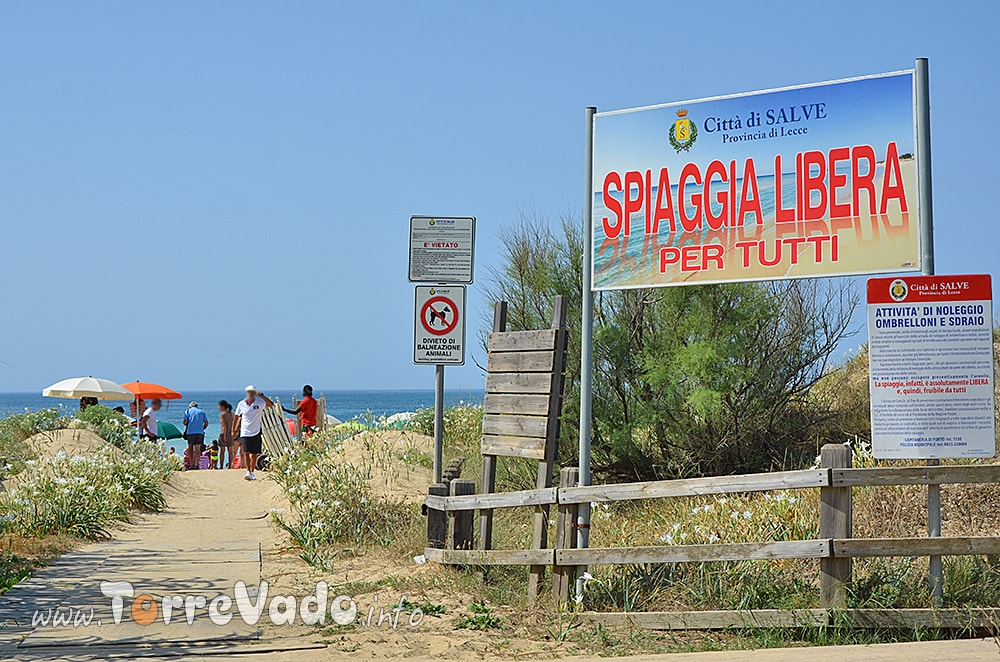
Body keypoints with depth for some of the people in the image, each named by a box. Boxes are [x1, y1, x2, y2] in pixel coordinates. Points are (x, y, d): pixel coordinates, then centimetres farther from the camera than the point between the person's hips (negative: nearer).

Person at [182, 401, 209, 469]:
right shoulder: (202, 412, 14)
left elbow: (185, 422, 0)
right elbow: (206, 423, 7)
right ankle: (197, 464, -14)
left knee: (190, 449, 9)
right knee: (198, 449, -1)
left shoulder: (188, 411, 10)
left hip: (190, 432, -1)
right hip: (200, 432, 1)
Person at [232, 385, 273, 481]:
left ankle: (252, 472, 19)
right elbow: (236, 417, 12)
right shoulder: (241, 404, 1)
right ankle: (248, 472, -18)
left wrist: (261, 395, -25)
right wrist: (233, 430, 14)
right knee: (246, 452, -13)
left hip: (256, 432, 0)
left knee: (254, 454, 6)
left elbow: (271, 404, -17)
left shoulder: (259, 402, -3)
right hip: (245, 432, 0)